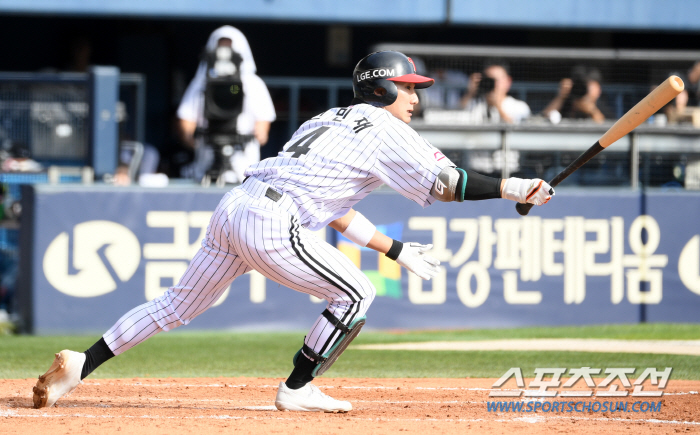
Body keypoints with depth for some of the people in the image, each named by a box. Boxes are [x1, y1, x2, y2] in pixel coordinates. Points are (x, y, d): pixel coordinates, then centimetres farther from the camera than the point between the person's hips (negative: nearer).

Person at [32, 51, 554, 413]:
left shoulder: (332, 119, 28)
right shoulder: (384, 131, 1)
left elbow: (332, 207, 30)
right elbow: (447, 183, -6)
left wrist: (396, 249, 31)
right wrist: (516, 190, 0)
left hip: (233, 209, 9)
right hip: (270, 223, -9)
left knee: (178, 304, 15)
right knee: (355, 293, 3)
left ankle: (80, 365, 9)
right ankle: (297, 390, 7)